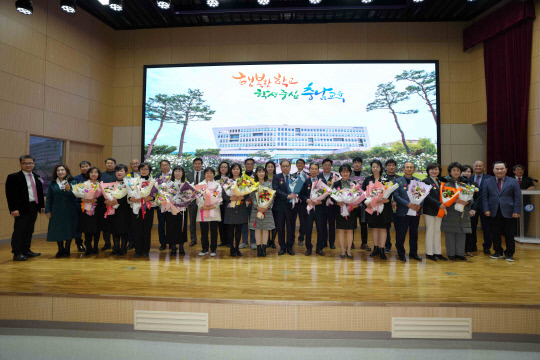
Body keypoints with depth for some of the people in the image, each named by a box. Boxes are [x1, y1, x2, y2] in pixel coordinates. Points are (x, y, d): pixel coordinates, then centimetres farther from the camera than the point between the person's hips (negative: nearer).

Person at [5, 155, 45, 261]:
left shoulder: (37, 177, 14)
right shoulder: (13, 177, -6)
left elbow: (40, 193, 20)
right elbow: (10, 195, -11)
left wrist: (42, 205, 14)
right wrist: (13, 209, -18)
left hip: (34, 208, 6)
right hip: (22, 208, -6)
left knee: (29, 231, 13)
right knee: (19, 231, -1)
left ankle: (26, 250, 23)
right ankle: (17, 253, 6)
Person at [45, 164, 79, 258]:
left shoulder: (72, 182, 2)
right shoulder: (52, 184, 7)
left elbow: (75, 196, -4)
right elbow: (49, 198, 7)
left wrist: (69, 190, -21)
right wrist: (47, 210, 2)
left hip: (69, 211, -1)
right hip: (56, 211, 2)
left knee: (69, 230, 2)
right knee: (57, 230, 4)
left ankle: (67, 250, 16)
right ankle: (60, 249, 20)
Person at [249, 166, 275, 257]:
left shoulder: (269, 183, 7)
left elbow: (272, 196, 2)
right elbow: (252, 197, 0)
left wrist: (267, 206, -11)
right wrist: (257, 206, -15)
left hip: (267, 209, 1)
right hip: (256, 209, 0)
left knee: (265, 229, 1)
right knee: (257, 229, 1)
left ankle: (264, 249, 7)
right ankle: (259, 248, 7)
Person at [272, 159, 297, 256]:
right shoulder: (276, 178, 2)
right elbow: (276, 190, -11)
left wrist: (296, 196, -16)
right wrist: (288, 196, -21)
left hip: (291, 206, 1)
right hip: (280, 207, -1)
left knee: (291, 228, 7)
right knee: (280, 228, 7)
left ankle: (290, 247, 20)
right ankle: (282, 247, 20)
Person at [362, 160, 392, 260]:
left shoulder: (385, 180, 2)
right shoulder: (367, 180, 7)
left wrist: (386, 199, -24)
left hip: (383, 207, -2)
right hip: (371, 207, 2)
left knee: (383, 228, -1)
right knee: (374, 227, 8)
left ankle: (382, 250, 5)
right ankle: (376, 248, 18)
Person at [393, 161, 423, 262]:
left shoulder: (418, 181, 12)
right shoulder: (398, 181, 1)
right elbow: (396, 196, -9)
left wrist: (419, 205, -12)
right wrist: (408, 204, -19)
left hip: (416, 211, 4)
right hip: (403, 212, -4)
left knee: (414, 233, 12)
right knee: (401, 234, 2)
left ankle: (413, 253, 26)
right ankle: (401, 254, 15)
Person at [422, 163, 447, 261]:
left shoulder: (439, 181, 15)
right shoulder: (426, 181, -7)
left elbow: (441, 194, 15)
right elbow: (427, 196, -15)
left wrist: (442, 205, -1)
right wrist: (439, 204, -19)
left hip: (439, 210, 7)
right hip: (429, 210, -7)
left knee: (438, 231, 10)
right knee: (430, 231, 0)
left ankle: (437, 252, 17)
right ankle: (429, 253, 8)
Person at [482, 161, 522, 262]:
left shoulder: (513, 182, 4)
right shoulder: (488, 182, 7)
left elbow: (518, 198, 0)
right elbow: (484, 197, 5)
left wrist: (516, 211, -7)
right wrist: (486, 209, -5)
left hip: (508, 213, -1)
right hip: (493, 213, 1)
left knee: (509, 234, 5)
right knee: (495, 234, 7)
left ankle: (509, 254, 16)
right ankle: (498, 252, 20)